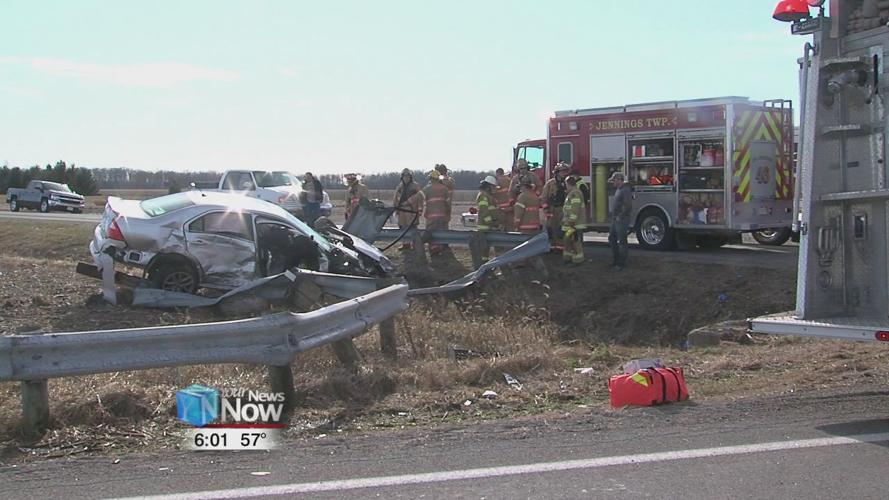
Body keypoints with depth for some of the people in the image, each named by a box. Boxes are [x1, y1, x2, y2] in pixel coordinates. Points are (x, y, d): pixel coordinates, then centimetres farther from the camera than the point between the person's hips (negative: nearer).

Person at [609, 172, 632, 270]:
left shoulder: (625, 190, -17)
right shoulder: (618, 190, 15)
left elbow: (628, 206, -25)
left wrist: (620, 216, -19)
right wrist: (614, 216, 14)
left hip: (622, 220, -11)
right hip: (615, 220, 11)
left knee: (622, 241, -5)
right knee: (612, 239, 15)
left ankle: (622, 263, 1)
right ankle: (617, 259, 24)